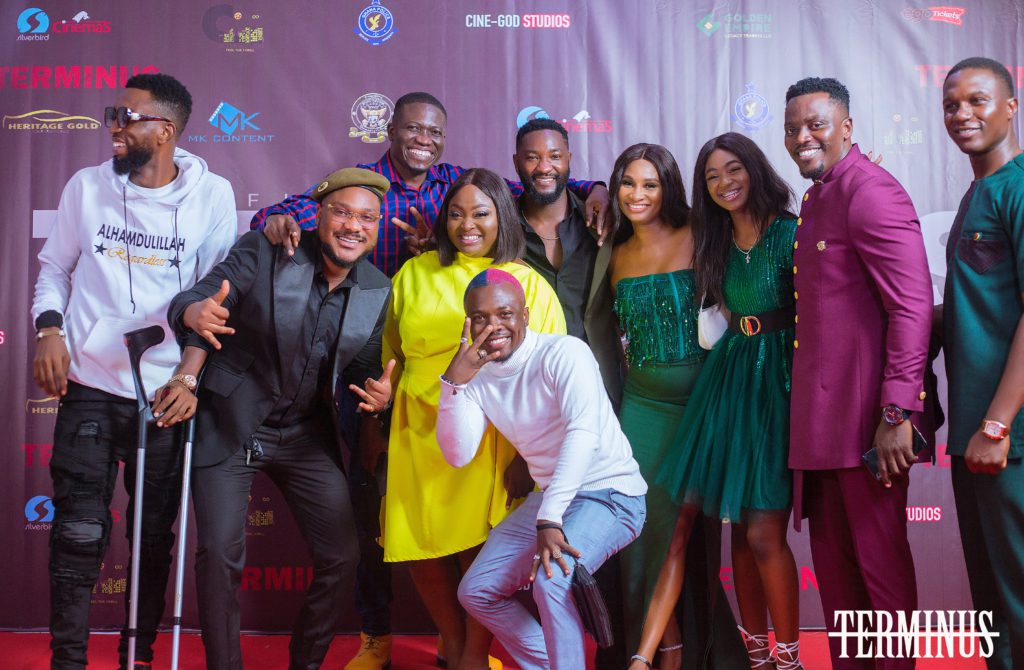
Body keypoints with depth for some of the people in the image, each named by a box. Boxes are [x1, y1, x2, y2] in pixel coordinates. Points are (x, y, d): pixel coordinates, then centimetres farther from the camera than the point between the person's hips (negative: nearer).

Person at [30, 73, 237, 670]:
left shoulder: (211, 195, -2)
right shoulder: (87, 186, 3)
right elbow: (55, 266, 12)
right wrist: (49, 328, -3)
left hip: (169, 394, 0)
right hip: (90, 386, 1)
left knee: (155, 535, 10)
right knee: (79, 532, -1)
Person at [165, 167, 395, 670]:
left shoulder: (378, 292, -1)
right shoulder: (261, 252, -12)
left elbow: (361, 368, 8)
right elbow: (194, 301, -14)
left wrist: (379, 395, -15)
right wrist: (197, 312, -38)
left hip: (308, 435, 4)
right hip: (229, 424, -3)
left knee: (342, 556, 2)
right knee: (220, 553, -10)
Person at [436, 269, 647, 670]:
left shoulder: (563, 353, -18)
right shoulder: (479, 377, 2)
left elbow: (584, 433, -30)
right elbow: (458, 455, -5)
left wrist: (550, 519, -37)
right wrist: (454, 382, -18)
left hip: (610, 494, -8)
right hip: (548, 498, 8)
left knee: (551, 580, -32)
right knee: (476, 592, 9)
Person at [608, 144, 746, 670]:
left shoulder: (696, 240, -5)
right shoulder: (619, 257, 10)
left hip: (695, 402, -4)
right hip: (641, 404, 4)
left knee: (677, 527, -4)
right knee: (647, 526, 3)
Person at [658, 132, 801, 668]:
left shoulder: (789, 232, -8)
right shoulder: (716, 242, 11)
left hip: (779, 378, -6)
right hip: (729, 375, 6)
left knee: (764, 533, -8)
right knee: (738, 527, 9)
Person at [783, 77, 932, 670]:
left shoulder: (871, 192, -12)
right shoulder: (815, 200, 17)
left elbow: (913, 306, -19)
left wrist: (897, 414, -23)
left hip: (867, 415, -9)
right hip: (822, 415, 9)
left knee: (880, 556, 2)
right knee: (832, 554, 16)